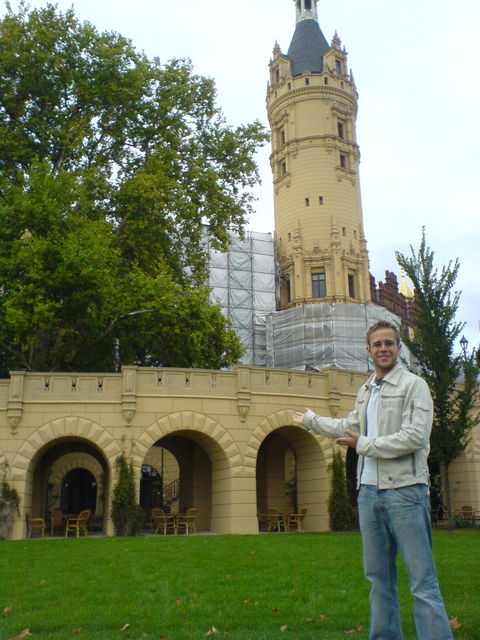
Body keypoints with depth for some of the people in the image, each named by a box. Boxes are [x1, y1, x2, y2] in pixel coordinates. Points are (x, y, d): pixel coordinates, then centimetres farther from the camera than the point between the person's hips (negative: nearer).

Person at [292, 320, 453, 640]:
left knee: (423, 582, -6)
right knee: (379, 577, 13)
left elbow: (414, 437, -17)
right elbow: (351, 426, 34)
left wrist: (364, 445, -8)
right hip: (369, 491, 7)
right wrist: (311, 420, 46)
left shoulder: (413, 385, -5)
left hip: (404, 490, -7)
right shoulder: (365, 391, 17)